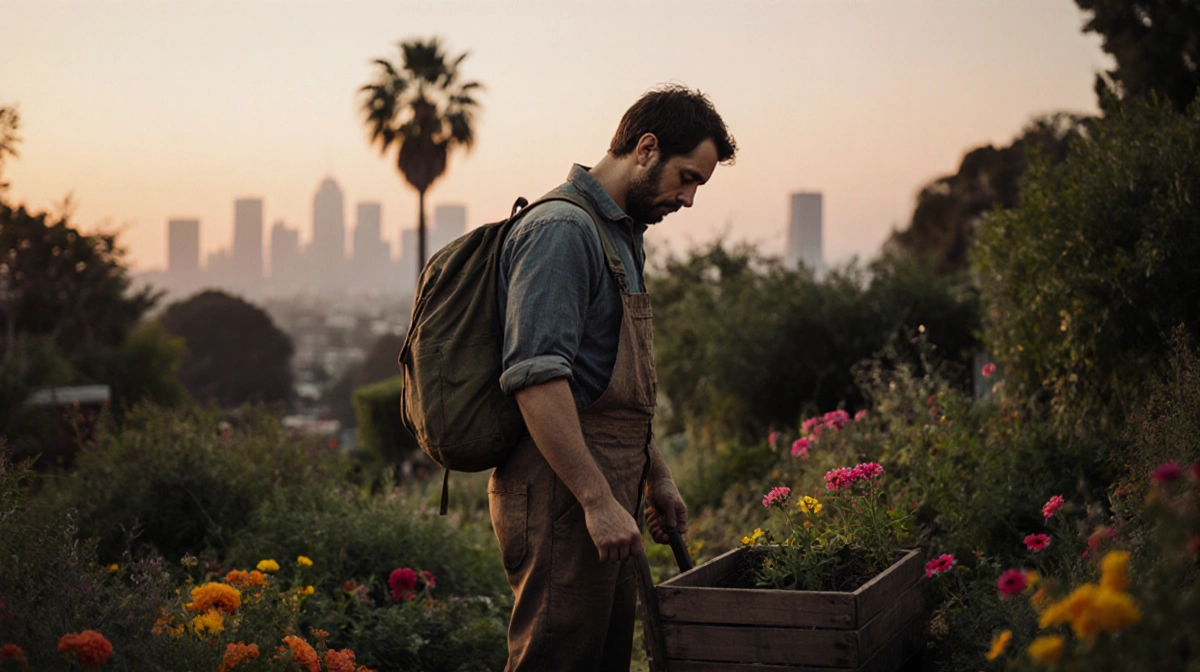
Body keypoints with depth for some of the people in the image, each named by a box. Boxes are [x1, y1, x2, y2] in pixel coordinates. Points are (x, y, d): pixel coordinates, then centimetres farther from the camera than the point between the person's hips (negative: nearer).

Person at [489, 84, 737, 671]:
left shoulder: (620, 236, 20)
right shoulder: (561, 230, -14)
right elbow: (536, 377, -23)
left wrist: (655, 477, 25)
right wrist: (598, 501, -24)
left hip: (604, 498, 10)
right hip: (561, 497, -10)